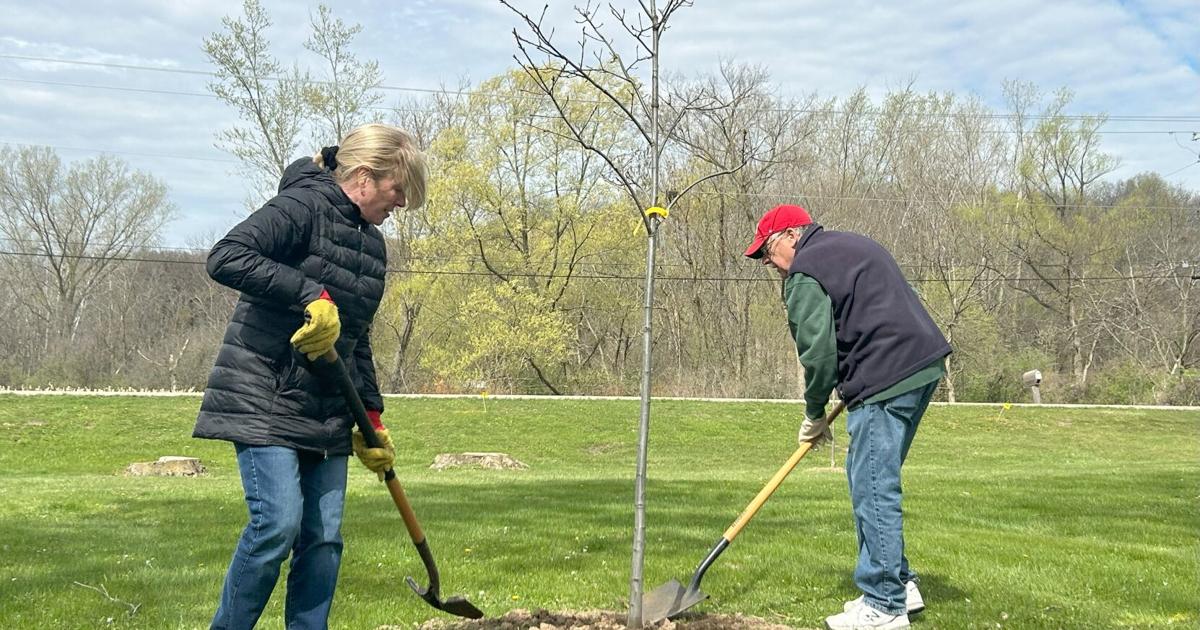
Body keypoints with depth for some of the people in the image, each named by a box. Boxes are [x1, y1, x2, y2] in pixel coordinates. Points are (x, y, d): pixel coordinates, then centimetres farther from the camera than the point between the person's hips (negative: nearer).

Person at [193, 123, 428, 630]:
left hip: (327, 411, 8)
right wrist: (310, 295, -28)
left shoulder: (372, 244, 16)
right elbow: (225, 256, -24)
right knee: (279, 522, -17)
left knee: (325, 536, 3)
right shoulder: (303, 206, -10)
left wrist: (371, 418, 18)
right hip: (264, 401, -8)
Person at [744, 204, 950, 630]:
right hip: (924, 364, 10)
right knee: (875, 482, 17)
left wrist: (814, 414, 3)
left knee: (873, 487, -6)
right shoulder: (852, 245, 25)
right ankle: (899, 585, 22)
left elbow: (818, 351, -11)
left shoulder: (805, 272, -5)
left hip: (887, 379, -10)